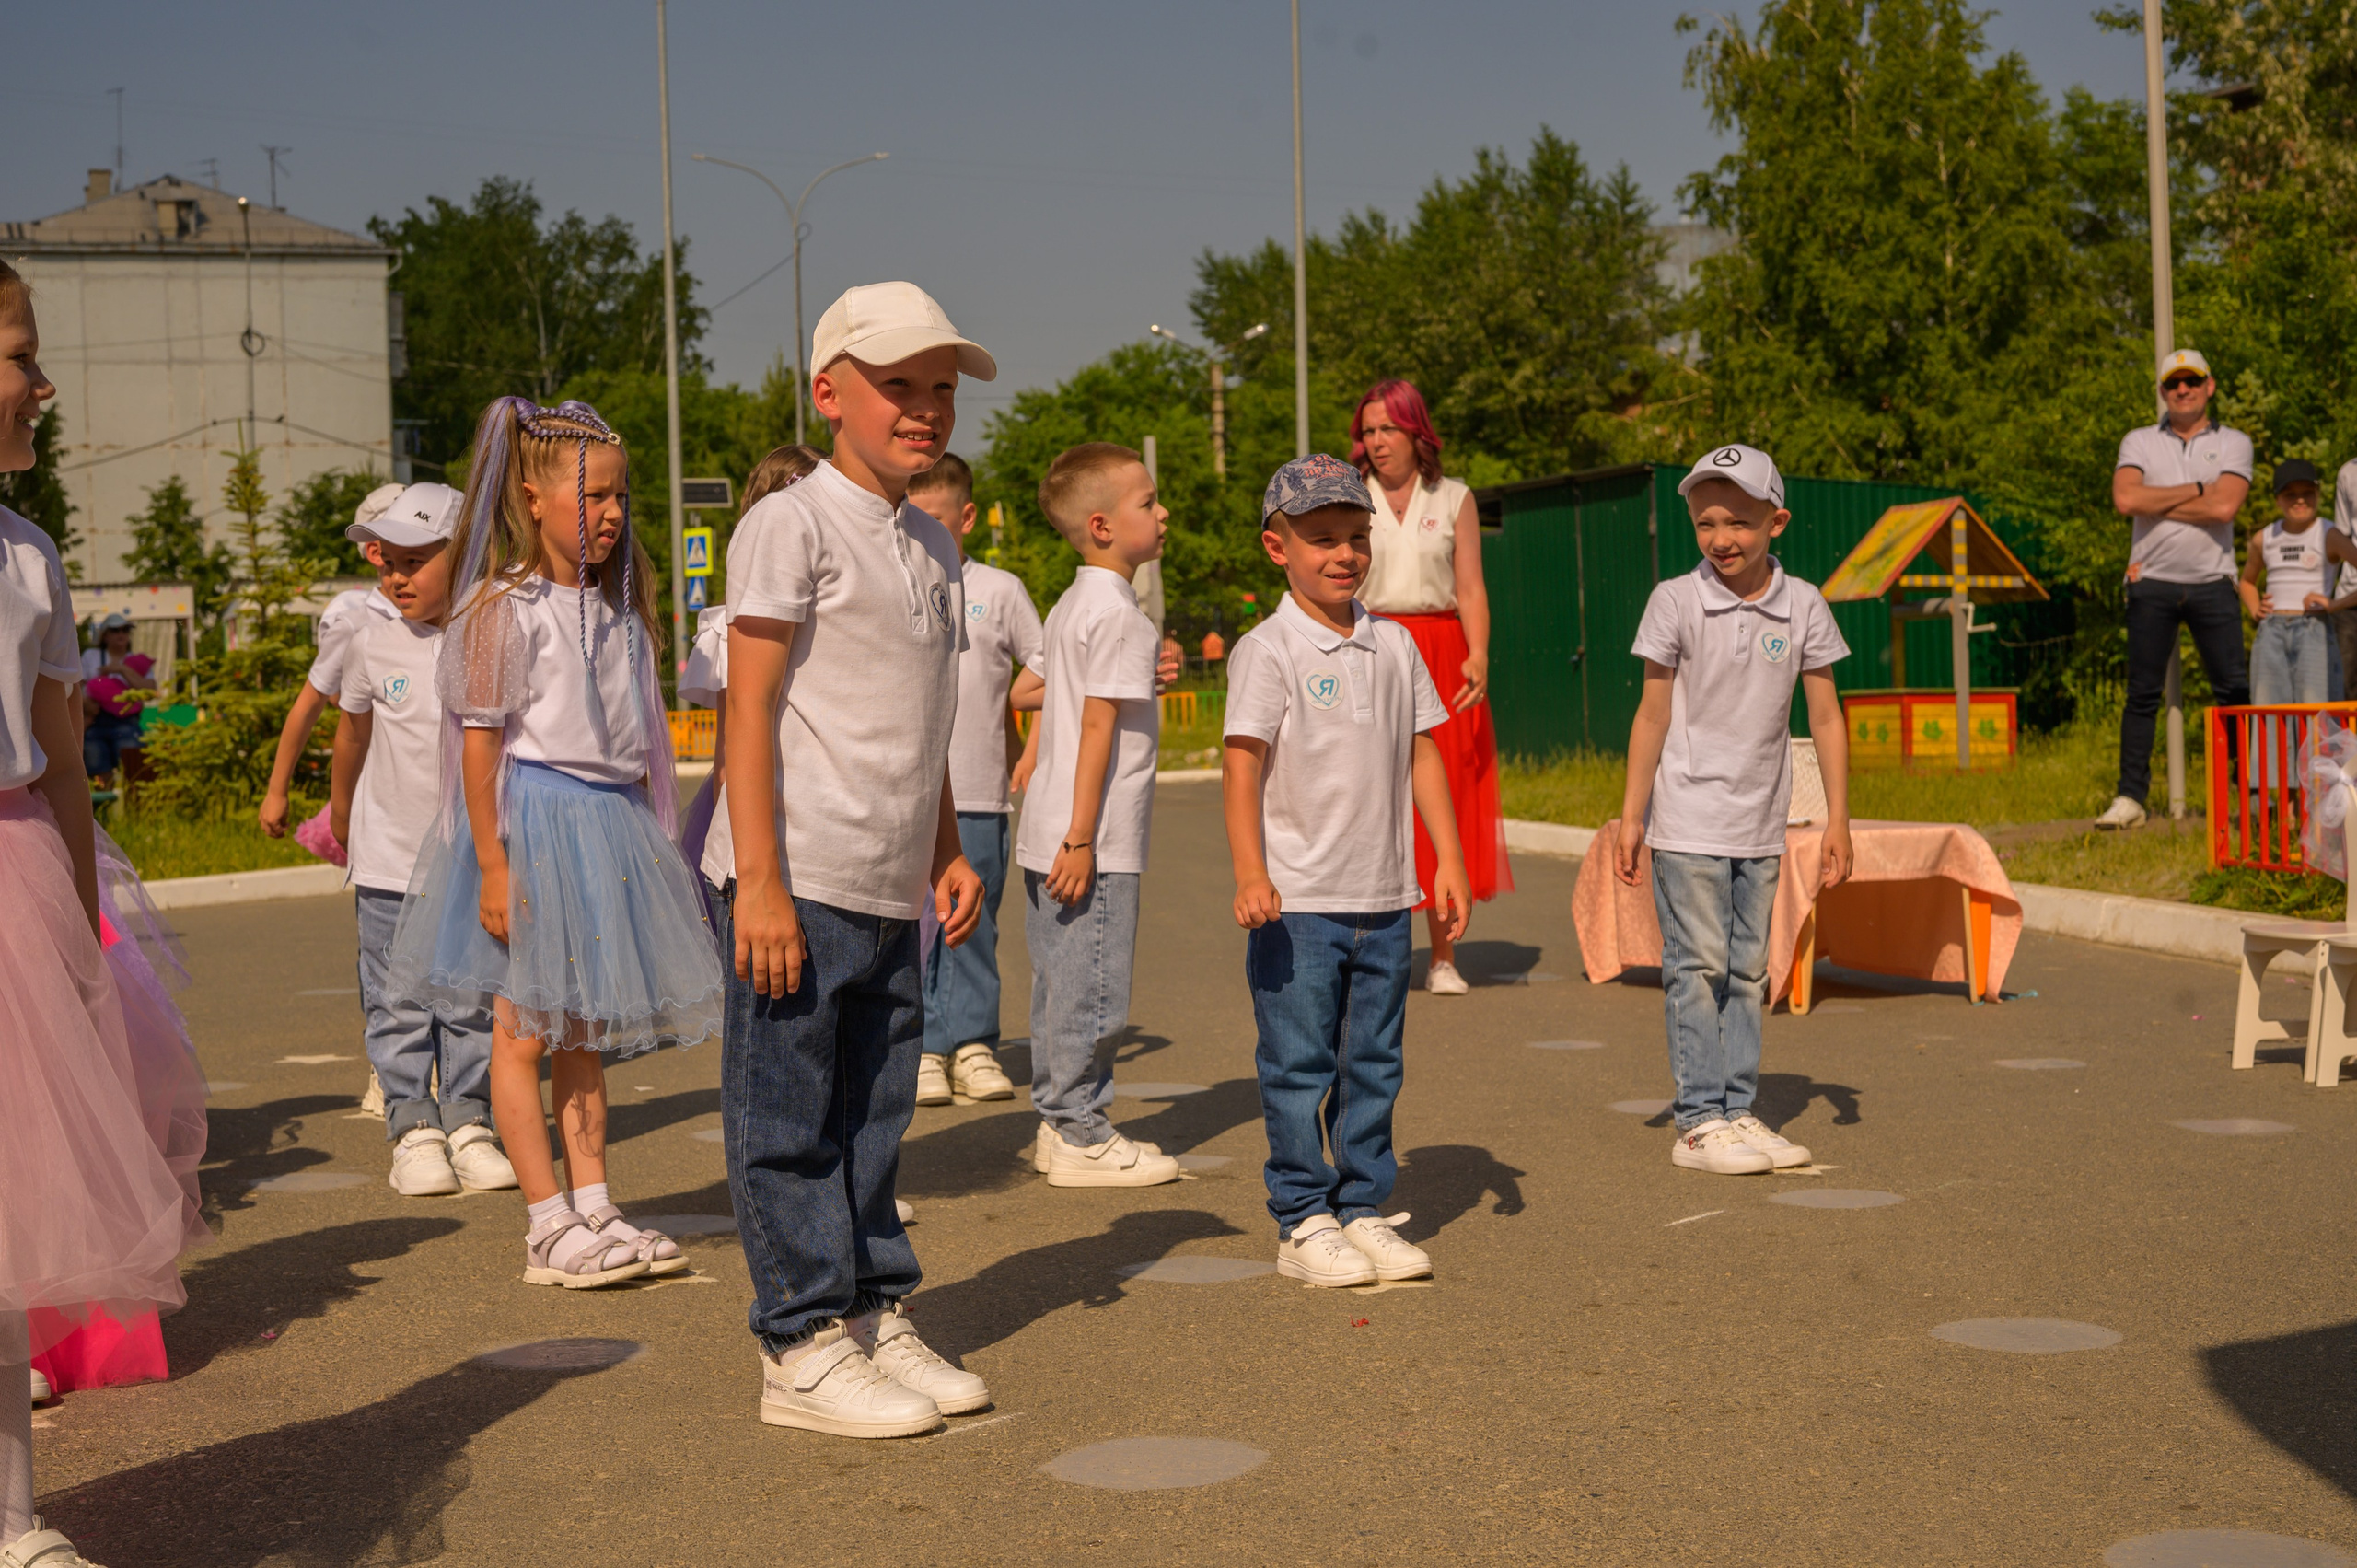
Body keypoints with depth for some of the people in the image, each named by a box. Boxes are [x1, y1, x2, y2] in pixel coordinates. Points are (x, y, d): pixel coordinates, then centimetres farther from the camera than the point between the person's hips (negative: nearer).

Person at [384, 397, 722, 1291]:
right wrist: (492, 865, -17)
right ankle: (549, 1228, 4)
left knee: (585, 1031, 12)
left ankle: (594, 1209, 18)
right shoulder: (504, 607, -10)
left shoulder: (616, 607, 12)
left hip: (610, 823, 7)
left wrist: (644, 840, 15)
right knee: (523, 1031, 0)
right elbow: (479, 741, -13)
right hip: (533, 818, -7)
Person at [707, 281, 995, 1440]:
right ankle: (805, 1347, 7)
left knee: (871, 1113, 14)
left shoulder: (934, 549, 17)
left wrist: (946, 854, 16)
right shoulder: (791, 526, -7)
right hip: (798, 884, -8)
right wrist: (761, 882, -17)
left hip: (889, 892, 8)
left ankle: (877, 1320, 24)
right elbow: (750, 706, -12)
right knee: (788, 1119, 0)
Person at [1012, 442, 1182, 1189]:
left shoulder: (1072, 606, 14)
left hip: (1052, 832, 10)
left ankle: (1059, 1121, 23)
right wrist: (1081, 840, -21)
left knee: (1059, 982, 14)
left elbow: (1023, 690, 20)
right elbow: (1098, 725, -19)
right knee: (1091, 988, -3)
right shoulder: (1119, 615, -15)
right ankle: (1080, 1137, 4)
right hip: (1092, 839, -10)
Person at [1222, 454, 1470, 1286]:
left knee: (1374, 1063, 11)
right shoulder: (1267, 651, -8)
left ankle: (1363, 1209, 22)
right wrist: (1250, 873, -24)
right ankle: (1303, 1223, 10)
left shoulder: (1393, 644, 9)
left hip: (1386, 899, 5)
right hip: (1298, 902, -5)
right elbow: (1243, 762, -14)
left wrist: (1448, 861, 8)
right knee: (1298, 1066, 1)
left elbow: (1422, 754, 13)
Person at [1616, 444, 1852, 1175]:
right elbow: (1654, 713, -2)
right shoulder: (1676, 601, -7)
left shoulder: (1803, 606, -1)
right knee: (1697, 966, -3)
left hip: (1761, 824, 3)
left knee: (1747, 970, 9)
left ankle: (1737, 1110, 17)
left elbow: (1825, 716, 4)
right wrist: (1631, 817, -2)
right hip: (1689, 821, -3)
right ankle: (1698, 1121, 3)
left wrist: (1838, 820, 2)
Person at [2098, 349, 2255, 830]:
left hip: (2212, 583, 0)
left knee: (2235, 691, -1)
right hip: (2152, 584, 0)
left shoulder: (2233, 443, 7)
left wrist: (2157, 503, -7)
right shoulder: (2139, 442, 10)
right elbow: (2126, 499, -9)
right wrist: (2195, 490, -6)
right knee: (2142, 694, 0)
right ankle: (2130, 798, 3)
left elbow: (2224, 506, -11)